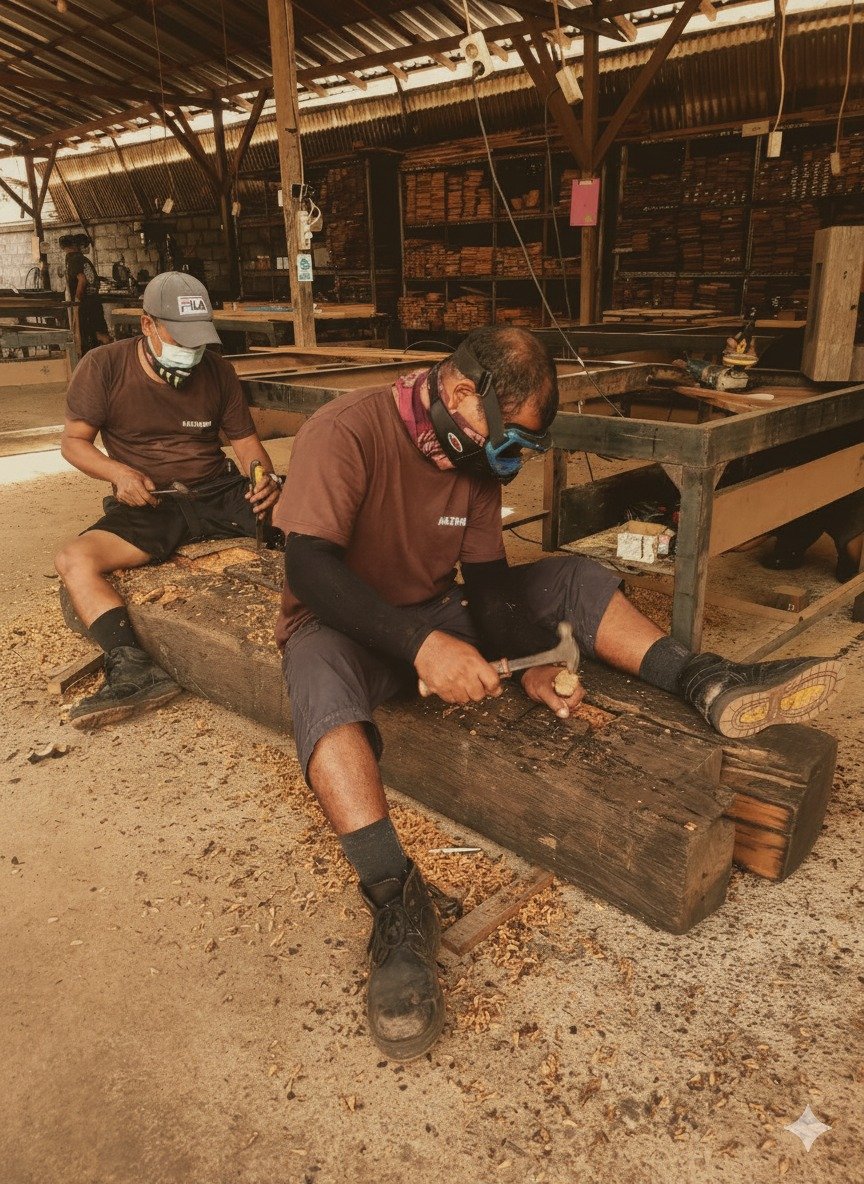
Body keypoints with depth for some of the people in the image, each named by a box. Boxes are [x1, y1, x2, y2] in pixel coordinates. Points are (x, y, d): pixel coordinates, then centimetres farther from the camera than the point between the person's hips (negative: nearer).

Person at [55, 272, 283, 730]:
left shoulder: (217, 371, 7)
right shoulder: (103, 367, -1)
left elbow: (245, 441, 9)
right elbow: (74, 441, 4)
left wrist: (266, 479, -14)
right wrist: (118, 473, -17)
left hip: (220, 491, 2)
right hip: (149, 504, -2)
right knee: (74, 560, -30)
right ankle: (133, 668, -40)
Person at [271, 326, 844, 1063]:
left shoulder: (474, 456, -2)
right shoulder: (346, 433, -22)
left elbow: (489, 582, -1)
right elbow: (308, 566, -30)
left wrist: (531, 663, -17)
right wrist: (418, 644, -40)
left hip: (434, 610, 6)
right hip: (340, 621, -5)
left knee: (574, 579, -4)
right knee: (323, 684, -40)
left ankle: (708, 687, -15)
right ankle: (397, 899, -43)